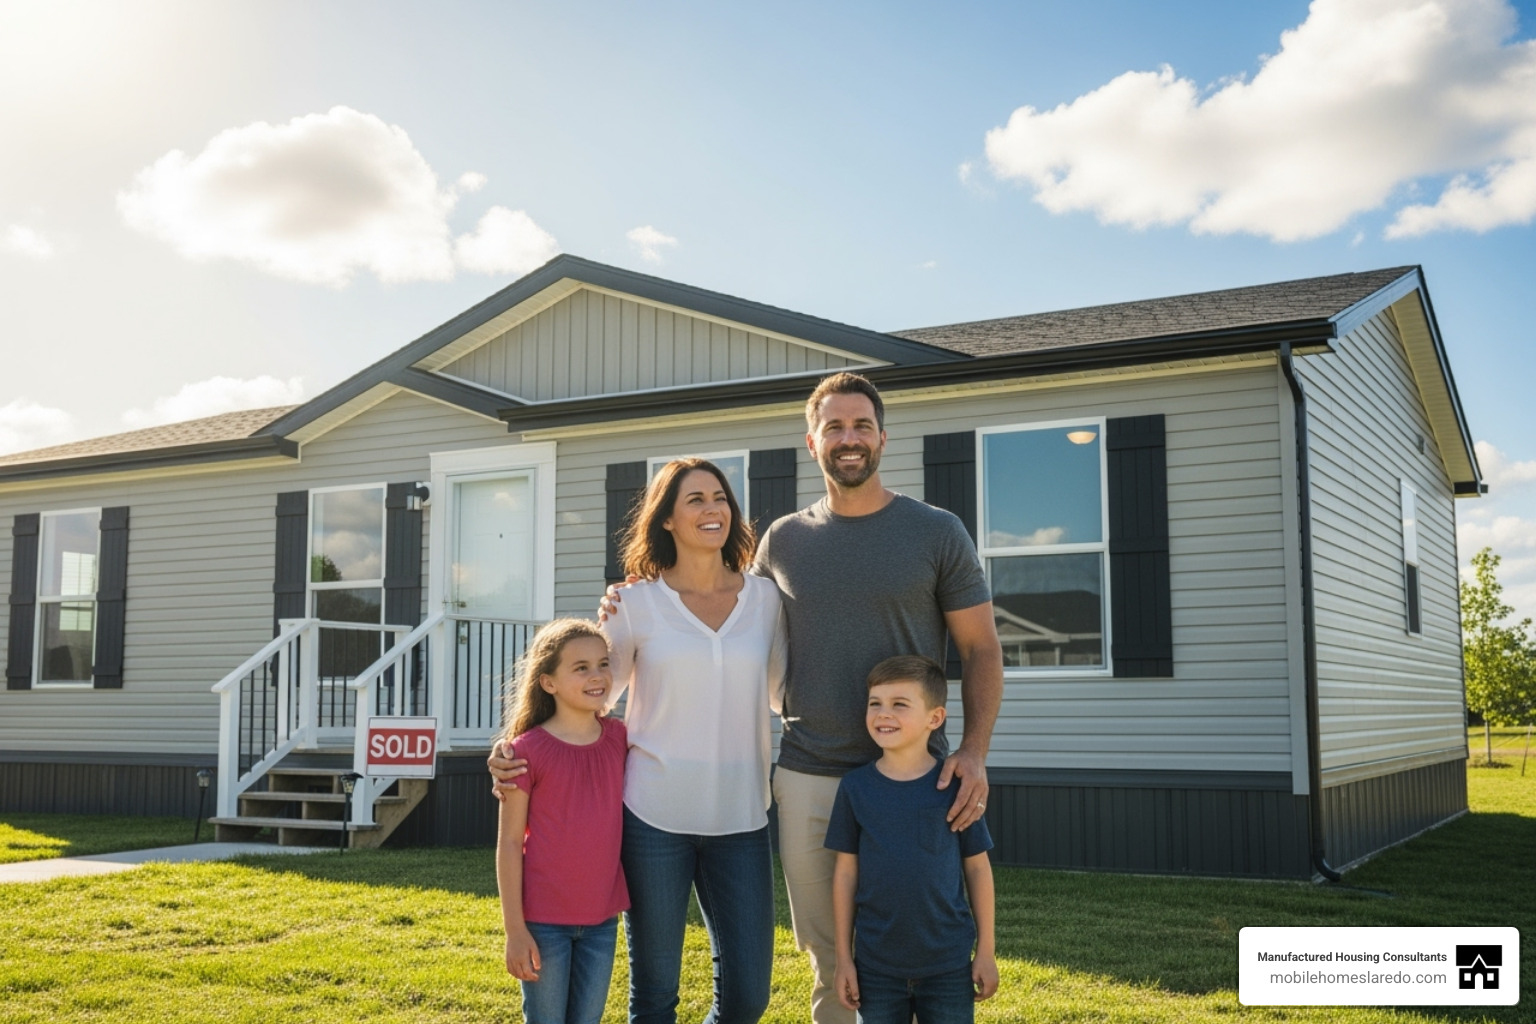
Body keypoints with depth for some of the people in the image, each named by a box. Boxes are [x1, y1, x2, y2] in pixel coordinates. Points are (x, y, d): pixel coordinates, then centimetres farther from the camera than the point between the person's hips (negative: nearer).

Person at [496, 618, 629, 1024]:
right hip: (544, 920, -4)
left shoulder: (618, 737, 1)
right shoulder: (528, 749, -11)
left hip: (602, 918, 4)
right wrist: (515, 929, -10)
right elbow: (509, 842, -9)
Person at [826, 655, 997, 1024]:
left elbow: (977, 867, 1)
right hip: (877, 966, 1)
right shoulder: (856, 787, -3)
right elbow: (845, 872, 2)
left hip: (948, 965, -1)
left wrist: (986, 951, 2)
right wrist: (843, 957, 2)